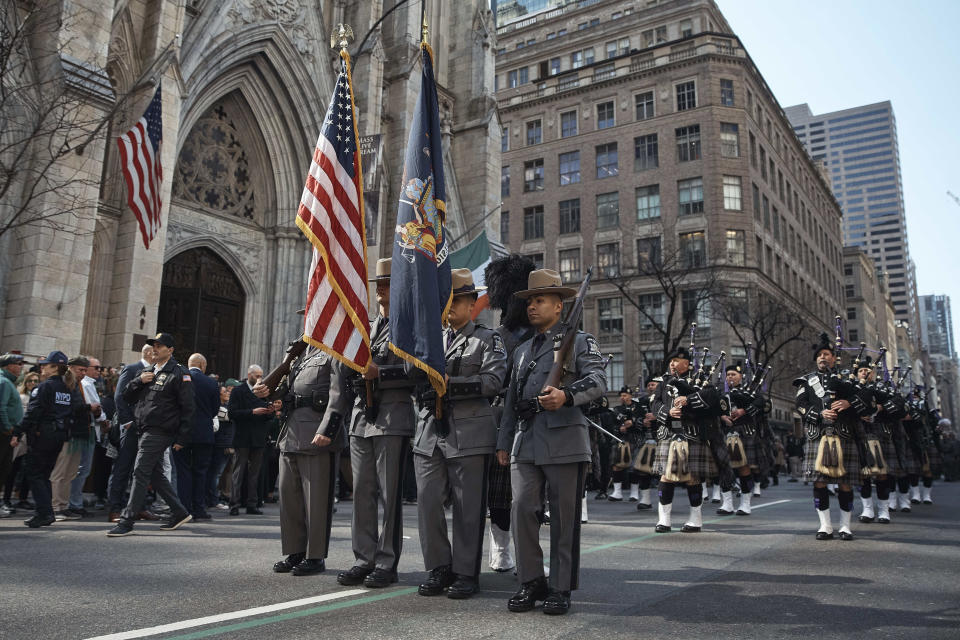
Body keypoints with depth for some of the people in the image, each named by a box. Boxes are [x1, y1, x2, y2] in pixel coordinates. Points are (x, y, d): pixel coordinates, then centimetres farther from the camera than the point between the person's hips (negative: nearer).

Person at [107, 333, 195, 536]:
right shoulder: (148, 372, 18)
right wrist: (139, 381, -2)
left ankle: (127, 521, -3)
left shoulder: (179, 374, -8)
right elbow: (128, 397, 18)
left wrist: (182, 439, -14)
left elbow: (187, 408, -11)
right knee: (155, 474, 13)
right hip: (146, 430, 9)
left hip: (160, 432, -9)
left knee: (141, 473, -9)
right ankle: (179, 512, 23)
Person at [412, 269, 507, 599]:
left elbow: (493, 381, -9)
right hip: (430, 432, 5)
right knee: (428, 503, 3)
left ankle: (466, 573, 14)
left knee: (468, 507, 2)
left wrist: (450, 383, -16)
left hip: (469, 434, -4)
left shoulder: (488, 339, 4)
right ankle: (439, 569, 18)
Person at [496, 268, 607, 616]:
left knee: (564, 517, 0)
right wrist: (503, 442, 19)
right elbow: (511, 400, 25)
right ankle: (531, 583, 11)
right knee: (522, 509, -3)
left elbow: (598, 381, -10)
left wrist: (566, 395, -29)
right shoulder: (522, 350, 25)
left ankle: (561, 588, 12)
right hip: (526, 441, 5)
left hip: (564, 440, -5)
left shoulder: (580, 341, 7)